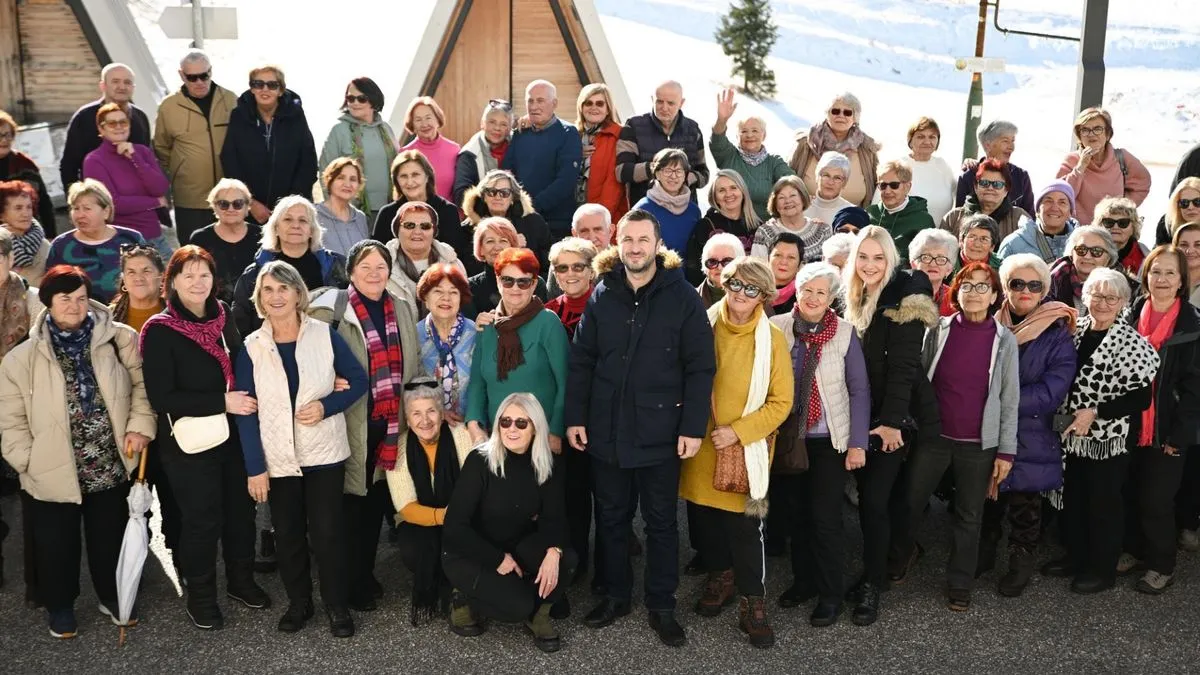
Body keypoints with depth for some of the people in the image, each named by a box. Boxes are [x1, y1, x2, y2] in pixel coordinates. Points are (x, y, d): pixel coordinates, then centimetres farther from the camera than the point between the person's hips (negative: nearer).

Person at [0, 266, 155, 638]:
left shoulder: (117, 339, -6)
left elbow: (142, 383, 3)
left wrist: (140, 425, -8)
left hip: (111, 467, 1)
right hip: (52, 475, -1)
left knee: (110, 539, 18)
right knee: (56, 545, 15)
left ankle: (112, 596, 40)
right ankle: (60, 604, 38)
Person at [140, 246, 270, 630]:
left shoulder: (223, 317, 3)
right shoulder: (160, 330, -12)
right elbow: (161, 397, -18)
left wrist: (245, 401, -2)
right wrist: (222, 402, -21)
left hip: (234, 436, 5)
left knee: (241, 510, 14)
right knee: (202, 520, 6)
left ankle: (241, 580, 36)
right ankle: (200, 597, 27)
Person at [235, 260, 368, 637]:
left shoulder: (325, 335, -5)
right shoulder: (251, 348, -3)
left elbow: (359, 380, 0)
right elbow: (245, 411, -4)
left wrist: (326, 406, -17)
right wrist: (255, 467, -8)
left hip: (324, 453, -1)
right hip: (277, 459, 1)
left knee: (327, 531, 0)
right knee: (287, 534, 10)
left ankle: (337, 605, 17)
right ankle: (298, 603, 28)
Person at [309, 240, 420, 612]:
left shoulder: (404, 309, 9)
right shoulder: (333, 309, -8)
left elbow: (414, 362, 15)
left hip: (391, 421, 5)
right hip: (354, 421, -5)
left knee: (379, 497, 15)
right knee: (353, 499, 4)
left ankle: (367, 572, 31)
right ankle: (352, 583, 17)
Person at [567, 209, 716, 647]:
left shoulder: (683, 297, -5)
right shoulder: (602, 294, 4)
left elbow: (700, 367, -7)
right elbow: (581, 360, 5)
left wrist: (694, 426, -12)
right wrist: (575, 417, -1)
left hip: (661, 433, -3)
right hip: (606, 431, 3)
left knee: (660, 522, 10)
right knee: (610, 518, 15)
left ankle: (662, 606, 24)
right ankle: (616, 595, 31)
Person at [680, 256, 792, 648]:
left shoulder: (771, 338, -7)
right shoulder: (704, 325, -1)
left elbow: (781, 402, -6)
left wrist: (738, 431, -15)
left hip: (746, 447, -3)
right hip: (701, 441, 3)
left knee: (745, 526, -2)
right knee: (703, 516, 13)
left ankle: (752, 605, 12)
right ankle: (720, 578, 37)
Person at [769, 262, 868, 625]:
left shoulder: (845, 333, -6)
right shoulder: (777, 327, -3)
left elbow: (859, 390, -3)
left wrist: (858, 442, -6)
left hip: (828, 441, -2)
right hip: (786, 438, 3)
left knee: (825, 517, -2)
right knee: (793, 512, 13)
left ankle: (831, 595, 15)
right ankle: (803, 579, 33)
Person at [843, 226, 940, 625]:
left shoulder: (905, 299, -13)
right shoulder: (855, 298, 10)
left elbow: (903, 365, -18)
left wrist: (892, 421, -22)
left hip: (895, 415, -7)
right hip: (863, 414, 7)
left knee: (873, 498, -9)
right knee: (883, 493, 11)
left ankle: (872, 586, 1)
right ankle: (892, 562, 26)